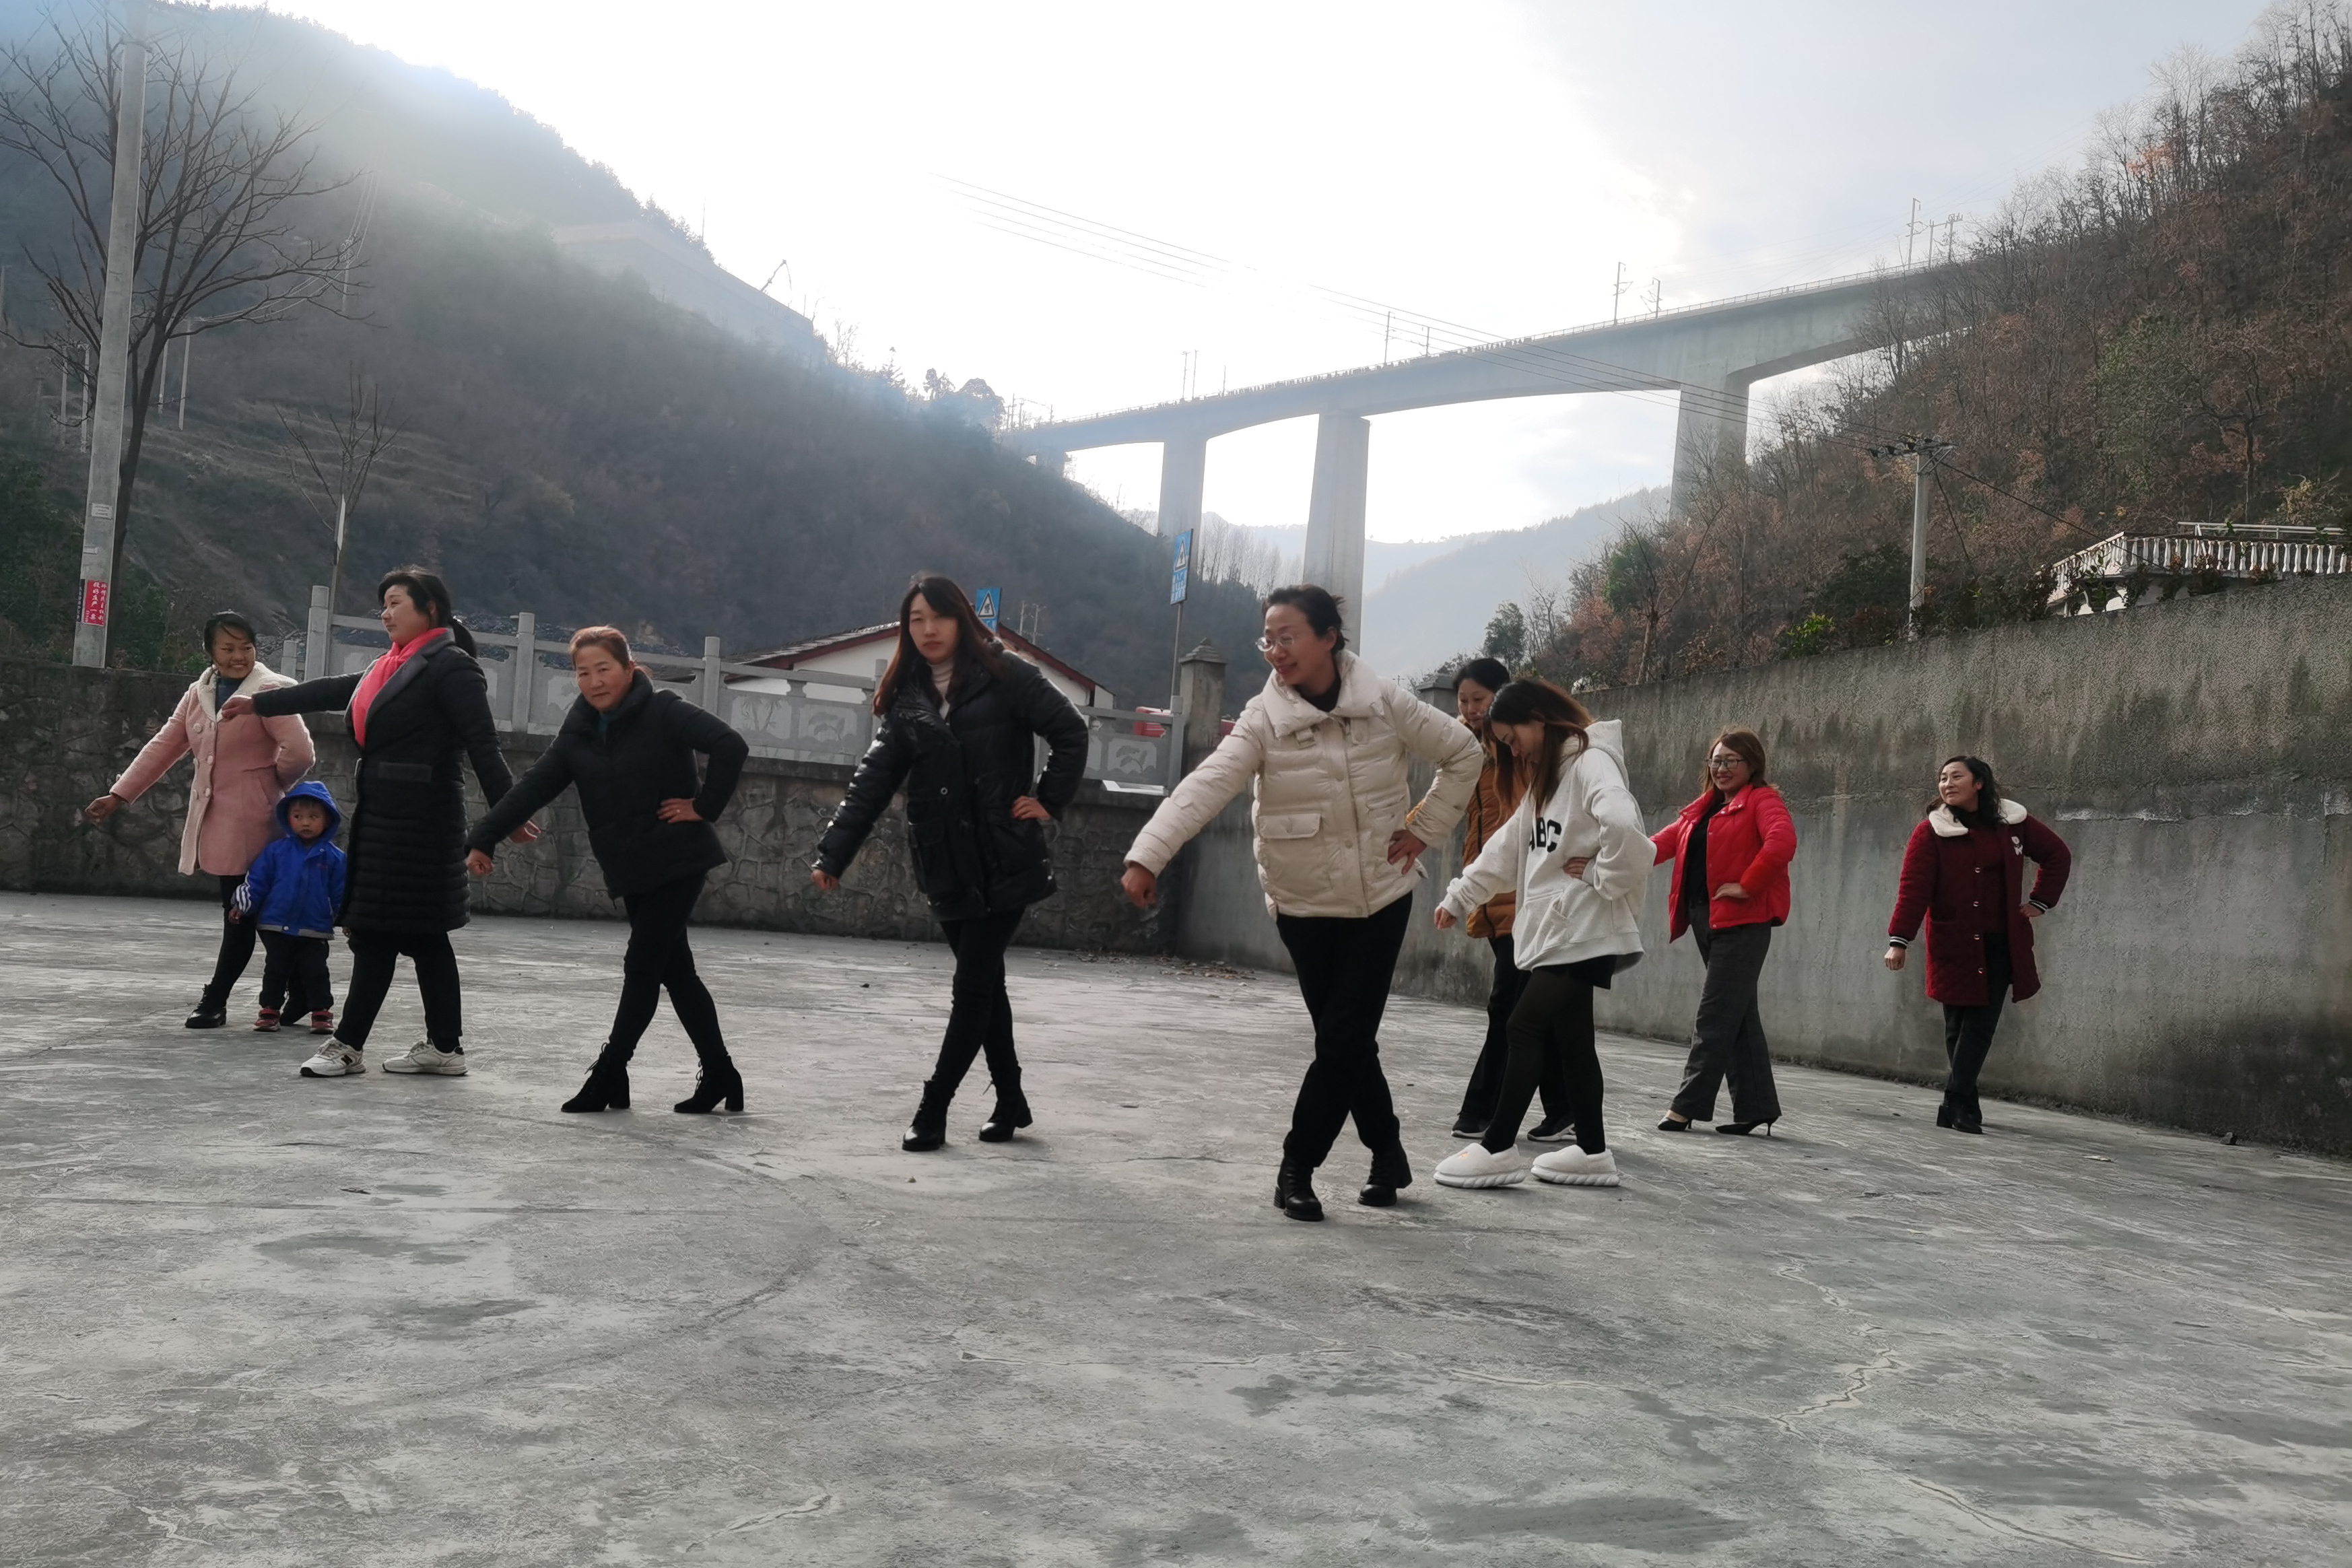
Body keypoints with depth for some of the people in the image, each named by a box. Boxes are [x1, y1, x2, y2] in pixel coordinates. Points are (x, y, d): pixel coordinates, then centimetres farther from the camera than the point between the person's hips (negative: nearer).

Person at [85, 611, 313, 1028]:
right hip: (212, 818, 6)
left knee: (242, 913, -3)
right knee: (234, 910, 11)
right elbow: (164, 747, 15)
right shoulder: (199, 693, 14)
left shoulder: (270, 690, -9)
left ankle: (215, 1001, 4)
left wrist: (272, 782, 0)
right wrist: (118, 795, 10)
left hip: (251, 821, -6)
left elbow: (299, 752, -18)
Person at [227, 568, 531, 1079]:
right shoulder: (392, 668, 16)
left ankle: (348, 1046, 2)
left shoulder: (451, 666, -9)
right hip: (383, 815, 8)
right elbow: (331, 691, 27)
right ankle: (444, 1047, 15)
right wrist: (259, 703, 35)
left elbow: (482, 745, -15)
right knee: (422, 934, 10)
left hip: (417, 820, -8)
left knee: (376, 931, -4)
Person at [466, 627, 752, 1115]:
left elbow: (731, 745, -22)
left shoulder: (663, 713, -13)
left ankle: (609, 1074, 2)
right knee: (675, 970, 11)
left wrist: (705, 806, -18)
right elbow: (533, 787, 0)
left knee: (642, 967, -6)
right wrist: (483, 839, -8)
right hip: (629, 870, 7)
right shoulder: (579, 731, 5)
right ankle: (718, 1074, 20)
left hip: (678, 861, -7)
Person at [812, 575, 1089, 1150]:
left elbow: (1070, 732, -3)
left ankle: (933, 1111, 2)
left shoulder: (1005, 676, -7)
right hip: (948, 867, 5)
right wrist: (833, 854, -9)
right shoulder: (904, 696, 6)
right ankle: (1010, 1103, 26)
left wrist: (1049, 801, -7)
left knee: (973, 986, -4)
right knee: (985, 983, 14)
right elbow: (873, 779, -1)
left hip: (1005, 861, -5)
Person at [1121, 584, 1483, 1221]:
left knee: (1345, 1037, -4)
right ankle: (1387, 1152, 29)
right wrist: (1147, 856, -39)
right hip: (1305, 901, 0)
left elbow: (1463, 753, 5)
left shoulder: (1386, 705, -9)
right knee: (1346, 1037, 7)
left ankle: (1297, 1166, 11)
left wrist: (1424, 828, -2)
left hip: (1381, 895, 0)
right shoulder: (1264, 720, -12)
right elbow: (1205, 787, -26)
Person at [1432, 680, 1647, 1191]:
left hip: (1584, 931, -9)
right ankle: (1592, 1151, 16)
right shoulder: (1547, 777, 20)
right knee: (1569, 1038, 10)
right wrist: (1459, 897, 23)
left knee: (1527, 1027, -8)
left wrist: (1602, 878, -19)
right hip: (1556, 930, 9)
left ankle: (1498, 1148, -3)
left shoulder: (1591, 763, -12)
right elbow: (1508, 847, 24)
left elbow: (1624, 825, -31)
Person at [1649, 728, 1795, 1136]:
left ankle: (1688, 1105, -5)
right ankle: (1756, 1108, 16)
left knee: (1715, 1016, -8)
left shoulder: (1762, 801, -4)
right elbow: (1667, 840, 13)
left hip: (1743, 920, -9)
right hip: (1706, 918, 9)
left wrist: (1747, 887, -21)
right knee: (1738, 1015, 11)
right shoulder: (1703, 808, 21)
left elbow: (1782, 842, -23)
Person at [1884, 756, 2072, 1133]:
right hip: (1954, 946, -2)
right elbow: (1913, 888, -12)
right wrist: (1899, 940, -21)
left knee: (1981, 1025, -4)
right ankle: (1964, 1107, 12)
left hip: (2000, 945, 2)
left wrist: (2041, 902, 9)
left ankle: (1956, 1106, -4)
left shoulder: (2013, 823, 4)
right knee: (1959, 1026, 2)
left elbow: (2058, 855, 18)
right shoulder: (1930, 832, -5)